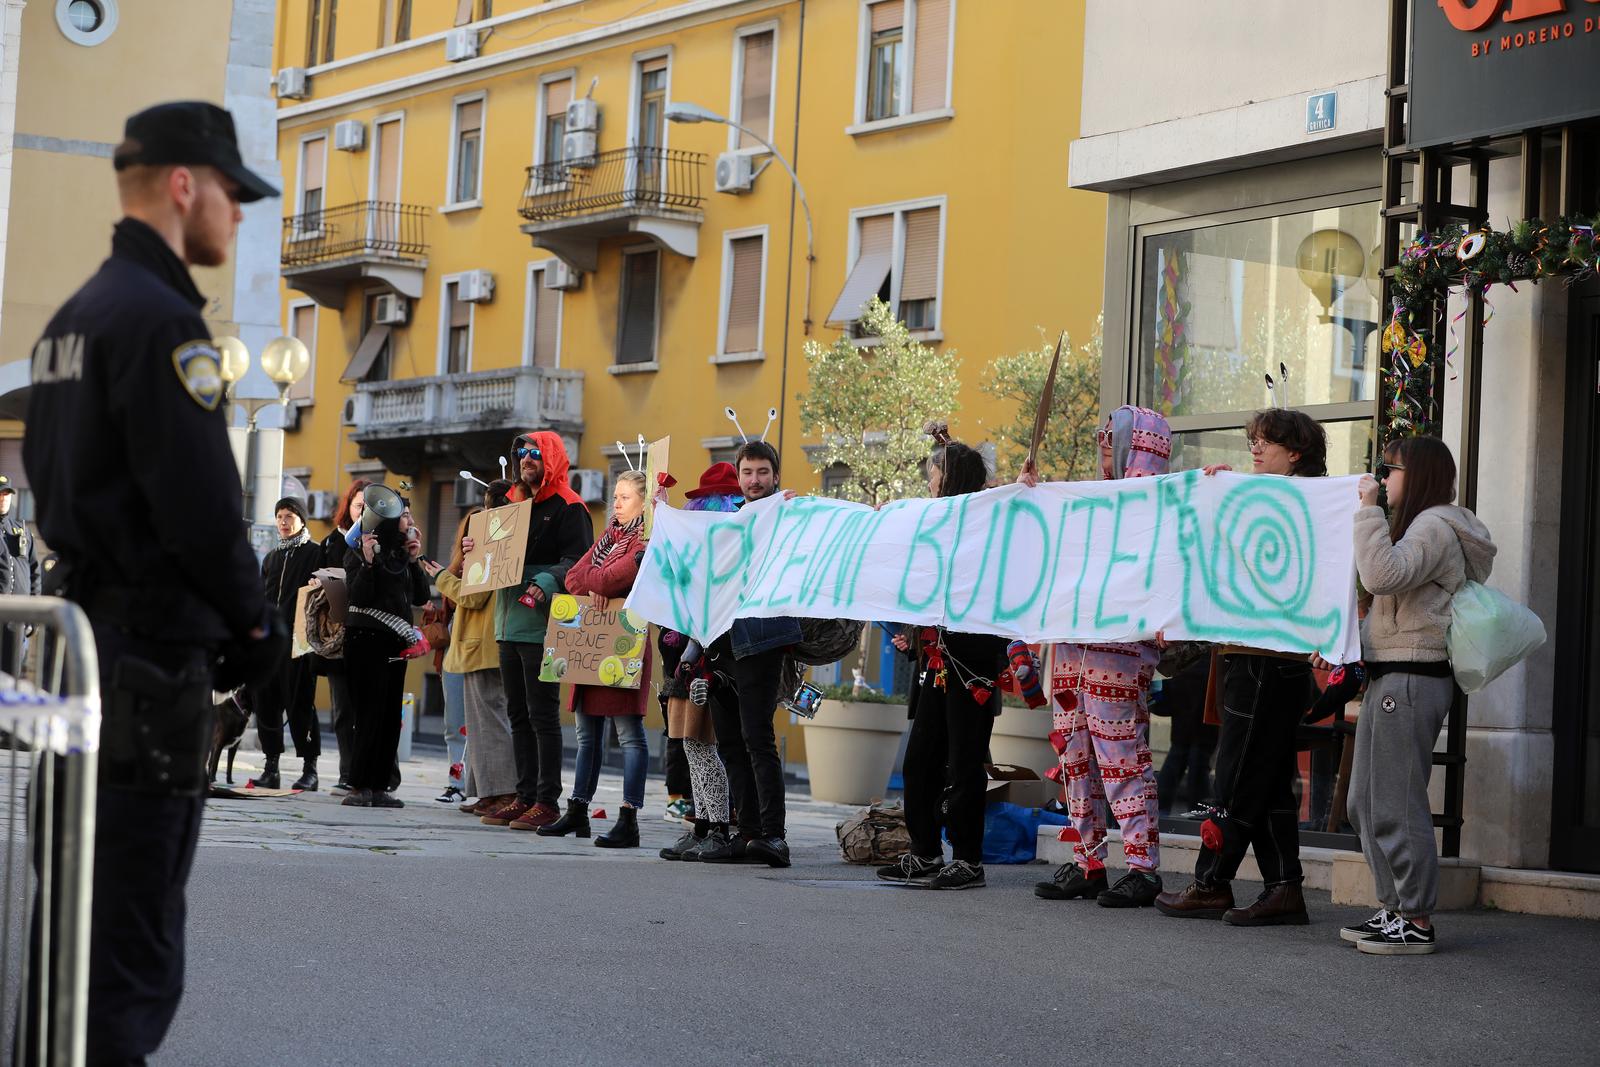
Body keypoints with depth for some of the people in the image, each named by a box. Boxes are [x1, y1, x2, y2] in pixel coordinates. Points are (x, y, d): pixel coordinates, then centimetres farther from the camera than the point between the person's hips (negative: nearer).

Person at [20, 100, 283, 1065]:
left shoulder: (71, 320, 18)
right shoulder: (162, 322, -13)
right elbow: (201, 503, -20)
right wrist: (255, 622, -7)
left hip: (80, 646, 10)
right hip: (151, 660, -10)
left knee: (70, 937, 16)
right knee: (132, 953, -8)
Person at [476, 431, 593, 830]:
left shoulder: (568, 507, -5)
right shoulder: (516, 503, 20)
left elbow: (579, 559, -15)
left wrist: (548, 581, -30)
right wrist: (477, 550, 7)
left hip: (542, 626, -8)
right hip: (510, 623, 8)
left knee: (542, 714, -7)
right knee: (518, 714, 10)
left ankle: (547, 801, -4)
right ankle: (525, 796, 15)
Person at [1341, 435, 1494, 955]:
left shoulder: (1435, 527, -10)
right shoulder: (1419, 526, 24)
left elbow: (1383, 575, -26)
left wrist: (1368, 511, -20)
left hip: (1411, 678, -11)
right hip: (1387, 678, 11)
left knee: (1397, 805, -9)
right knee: (1366, 802, 11)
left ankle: (1418, 921, -5)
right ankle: (1394, 909, 16)